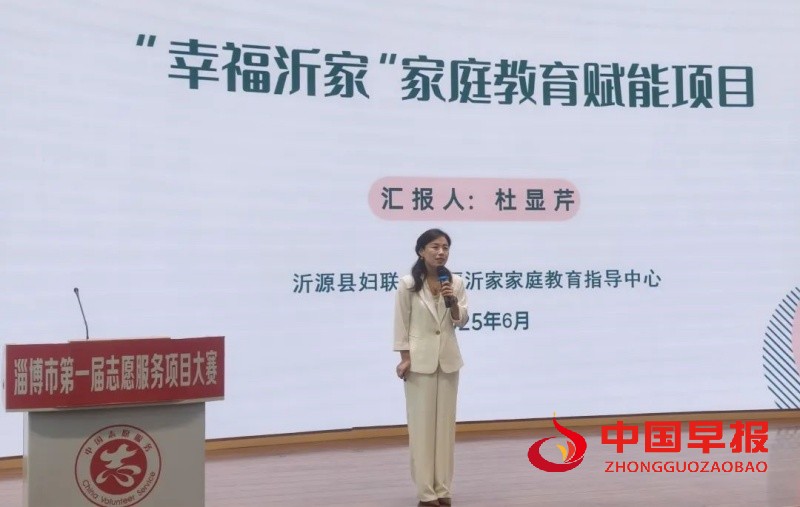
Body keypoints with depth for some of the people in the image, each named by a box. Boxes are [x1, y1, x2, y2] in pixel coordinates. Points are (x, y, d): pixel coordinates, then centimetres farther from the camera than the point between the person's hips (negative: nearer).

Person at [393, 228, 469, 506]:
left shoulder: (456, 282, 3)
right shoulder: (407, 284, -7)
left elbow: (461, 321, 4)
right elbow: (402, 324, -4)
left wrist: (452, 302, -15)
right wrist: (405, 358, -8)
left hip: (448, 360, 4)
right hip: (420, 360, -4)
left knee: (445, 423, 8)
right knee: (422, 424, 1)